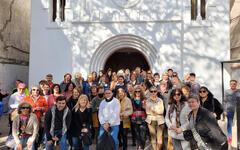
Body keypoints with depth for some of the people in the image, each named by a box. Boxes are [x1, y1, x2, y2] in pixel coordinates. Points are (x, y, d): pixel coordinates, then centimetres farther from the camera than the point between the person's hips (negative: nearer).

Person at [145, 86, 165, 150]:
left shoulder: (160, 100, 2)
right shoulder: (147, 101, 2)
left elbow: (162, 111, -2)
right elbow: (147, 112, -1)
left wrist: (154, 109, -3)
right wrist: (157, 111, -1)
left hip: (160, 120, 0)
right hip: (151, 120, 0)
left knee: (160, 137, -2)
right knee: (153, 137, 4)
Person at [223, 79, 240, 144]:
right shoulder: (227, 91, 4)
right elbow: (224, 101, 5)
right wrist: (224, 110, -1)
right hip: (229, 110, 0)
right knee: (229, 124, 4)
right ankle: (230, 137, 14)